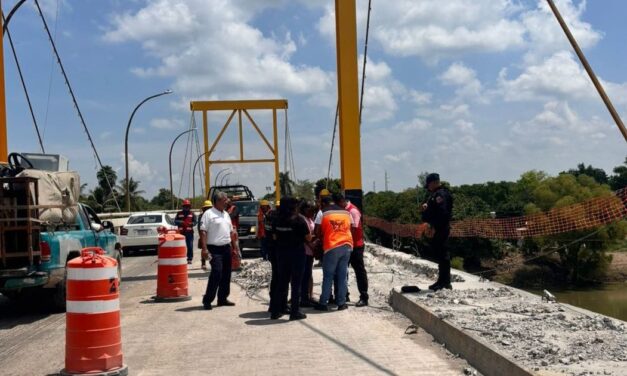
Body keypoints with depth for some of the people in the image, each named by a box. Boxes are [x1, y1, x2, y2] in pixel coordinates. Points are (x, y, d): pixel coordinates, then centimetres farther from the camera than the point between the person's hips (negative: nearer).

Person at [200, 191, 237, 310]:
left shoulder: (226, 214, 16)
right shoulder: (209, 214, -8)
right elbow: (203, 231, -13)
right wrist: (204, 248, -21)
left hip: (226, 248, 8)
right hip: (215, 249, -8)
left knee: (226, 274, 10)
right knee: (216, 273, -14)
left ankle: (222, 299, 20)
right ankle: (207, 300, -7)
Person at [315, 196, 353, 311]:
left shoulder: (323, 213, 1)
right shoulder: (346, 213, 12)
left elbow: (318, 233, 3)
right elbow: (350, 229, 12)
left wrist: (321, 238, 22)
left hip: (332, 247, -4)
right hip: (347, 246, 4)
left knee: (328, 276, 3)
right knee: (342, 275, 8)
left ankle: (323, 303, 5)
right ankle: (341, 302, 8)